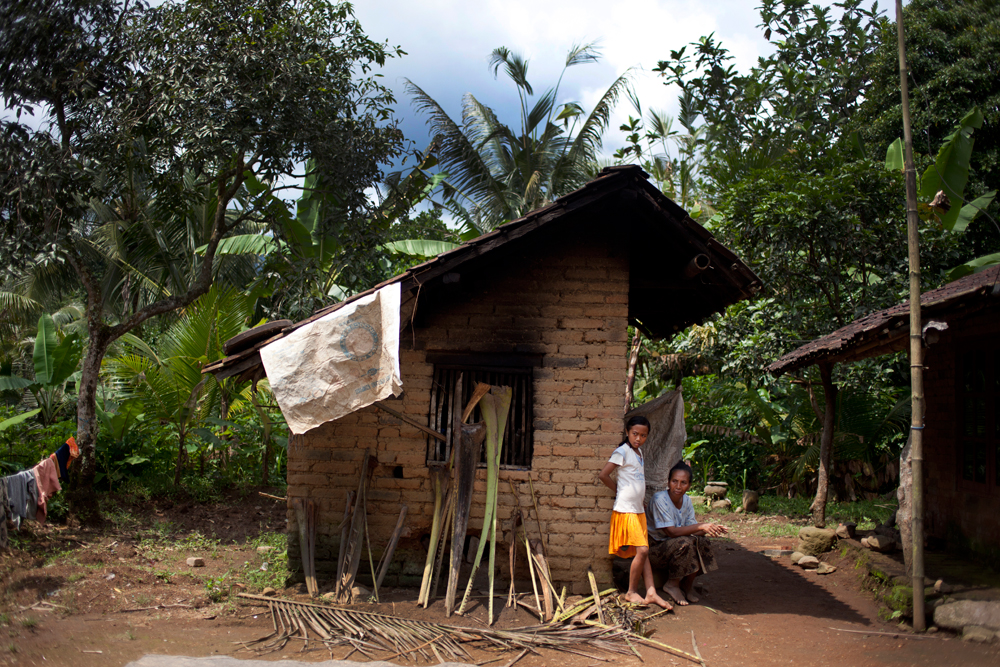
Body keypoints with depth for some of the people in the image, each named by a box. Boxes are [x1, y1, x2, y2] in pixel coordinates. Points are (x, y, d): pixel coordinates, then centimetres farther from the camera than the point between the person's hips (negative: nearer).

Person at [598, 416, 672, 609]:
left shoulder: (638, 451, 13)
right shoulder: (622, 452, -12)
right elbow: (603, 475, -17)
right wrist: (619, 490, -4)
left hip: (639, 509, 8)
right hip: (625, 510, -8)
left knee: (643, 553, 6)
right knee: (642, 550, -11)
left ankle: (651, 593, 8)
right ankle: (631, 592, 3)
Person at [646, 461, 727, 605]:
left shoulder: (686, 500, 0)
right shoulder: (659, 499, -23)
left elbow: (692, 529, -2)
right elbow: (671, 531, -27)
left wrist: (711, 529, -22)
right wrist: (700, 527, -33)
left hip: (674, 548, 7)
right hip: (654, 549, -7)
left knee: (702, 543, -18)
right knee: (685, 543, -31)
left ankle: (687, 584, 0)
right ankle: (672, 585, -11)